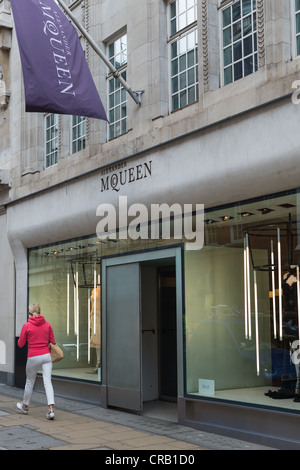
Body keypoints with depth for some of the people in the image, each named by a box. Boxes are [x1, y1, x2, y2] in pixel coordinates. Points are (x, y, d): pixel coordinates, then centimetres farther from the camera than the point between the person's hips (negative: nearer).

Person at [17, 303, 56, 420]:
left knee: (30, 381, 16)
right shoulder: (47, 324, 1)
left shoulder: (27, 326, -8)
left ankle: (25, 406, 35)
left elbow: (20, 344, -1)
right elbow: (52, 341, 6)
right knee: (47, 381, -1)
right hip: (46, 356, 2)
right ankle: (50, 409, -14)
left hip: (33, 357, -2)